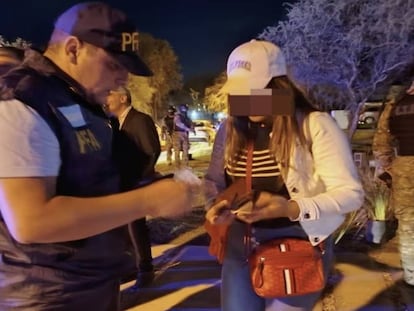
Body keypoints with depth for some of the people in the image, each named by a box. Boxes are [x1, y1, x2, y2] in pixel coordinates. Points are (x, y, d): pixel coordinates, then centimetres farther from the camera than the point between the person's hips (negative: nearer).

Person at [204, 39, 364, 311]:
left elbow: (351, 193, -14)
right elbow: (215, 183, 11)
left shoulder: (316, 125, -12)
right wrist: (217, 208, -12)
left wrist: (290, 208, -28)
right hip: (241, 243, 5)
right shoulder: (230, 130, 2)